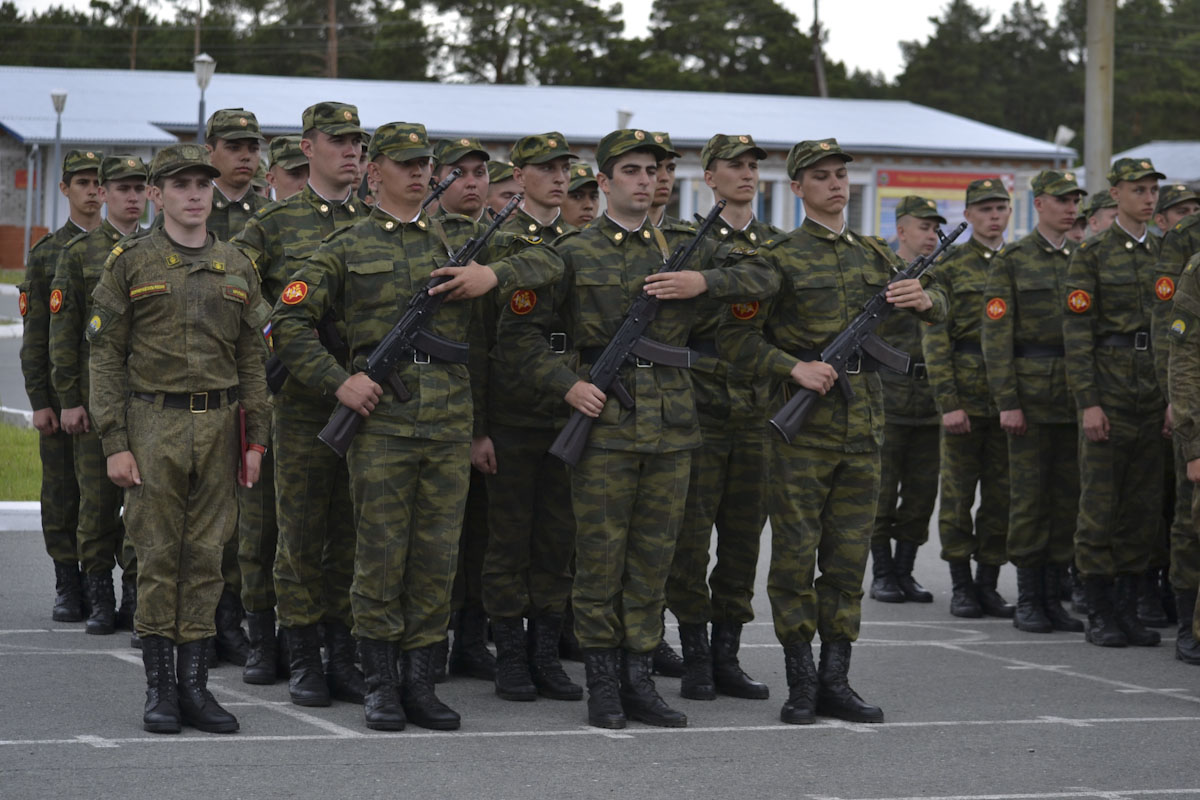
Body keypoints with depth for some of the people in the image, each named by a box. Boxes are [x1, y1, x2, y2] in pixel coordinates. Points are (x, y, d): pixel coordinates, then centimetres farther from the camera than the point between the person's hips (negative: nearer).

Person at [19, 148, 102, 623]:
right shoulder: (45, 254, 5)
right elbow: (34, 335, 2)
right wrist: (39, 401, -5)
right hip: (62, 392, -1)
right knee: (62, 491, 1)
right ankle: (68, 589, 8)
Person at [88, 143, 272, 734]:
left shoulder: (236, 268, 11)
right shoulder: (130, 263, 1)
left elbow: (252, 358, 13)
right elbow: (105, 357, -1)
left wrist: (256, 438, 6)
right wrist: (115, 443, -8)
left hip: (219, 428, 3)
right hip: (153, 425, -3)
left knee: (205, 555, 4)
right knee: (157, 556, -2)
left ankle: (194, 684, 9)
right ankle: (159, 686, 5)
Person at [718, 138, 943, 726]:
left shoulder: (875, 256, 14)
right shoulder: (780, 257, -2)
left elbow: (936, 311, 10)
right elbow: (734, 336, -5)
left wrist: (923, 299, -14)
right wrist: (795, 367, -18)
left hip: (864, 423, 5)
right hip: (803, 423, -5)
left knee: (849, 556, 6)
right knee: (795, 553, -4)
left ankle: (835, 681, 11)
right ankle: (800, 684, 2)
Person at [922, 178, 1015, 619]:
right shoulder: (948, 267, -1)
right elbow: (934, 338, -6)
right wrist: (948, 401, -14)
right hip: (965, 395, -4)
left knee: (1002, 495, 5)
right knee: (958, 493, 1)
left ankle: (988, 583, 13)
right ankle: (961, 586, 9)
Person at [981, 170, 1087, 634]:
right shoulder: (1011, 261, -2)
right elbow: (996, 335, -7)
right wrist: (1007, 401, -13)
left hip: (1076, 394, 5)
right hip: (1031, 391, -5)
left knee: (1067, 496, 5)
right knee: (1028, 495, -2)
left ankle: (1053, 598, 12)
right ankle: (1027, 600, 4)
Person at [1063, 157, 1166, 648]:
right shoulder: (1091, 254, -3)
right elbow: (1077, 331, -8)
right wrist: (1087, 401, -14)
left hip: (1156, 388, 5)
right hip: (1109, 385, -5)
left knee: (1144, 506, 6)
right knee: (1100, 502, -3)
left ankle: (1127, 610, 13)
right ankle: (1099, 613, 3)